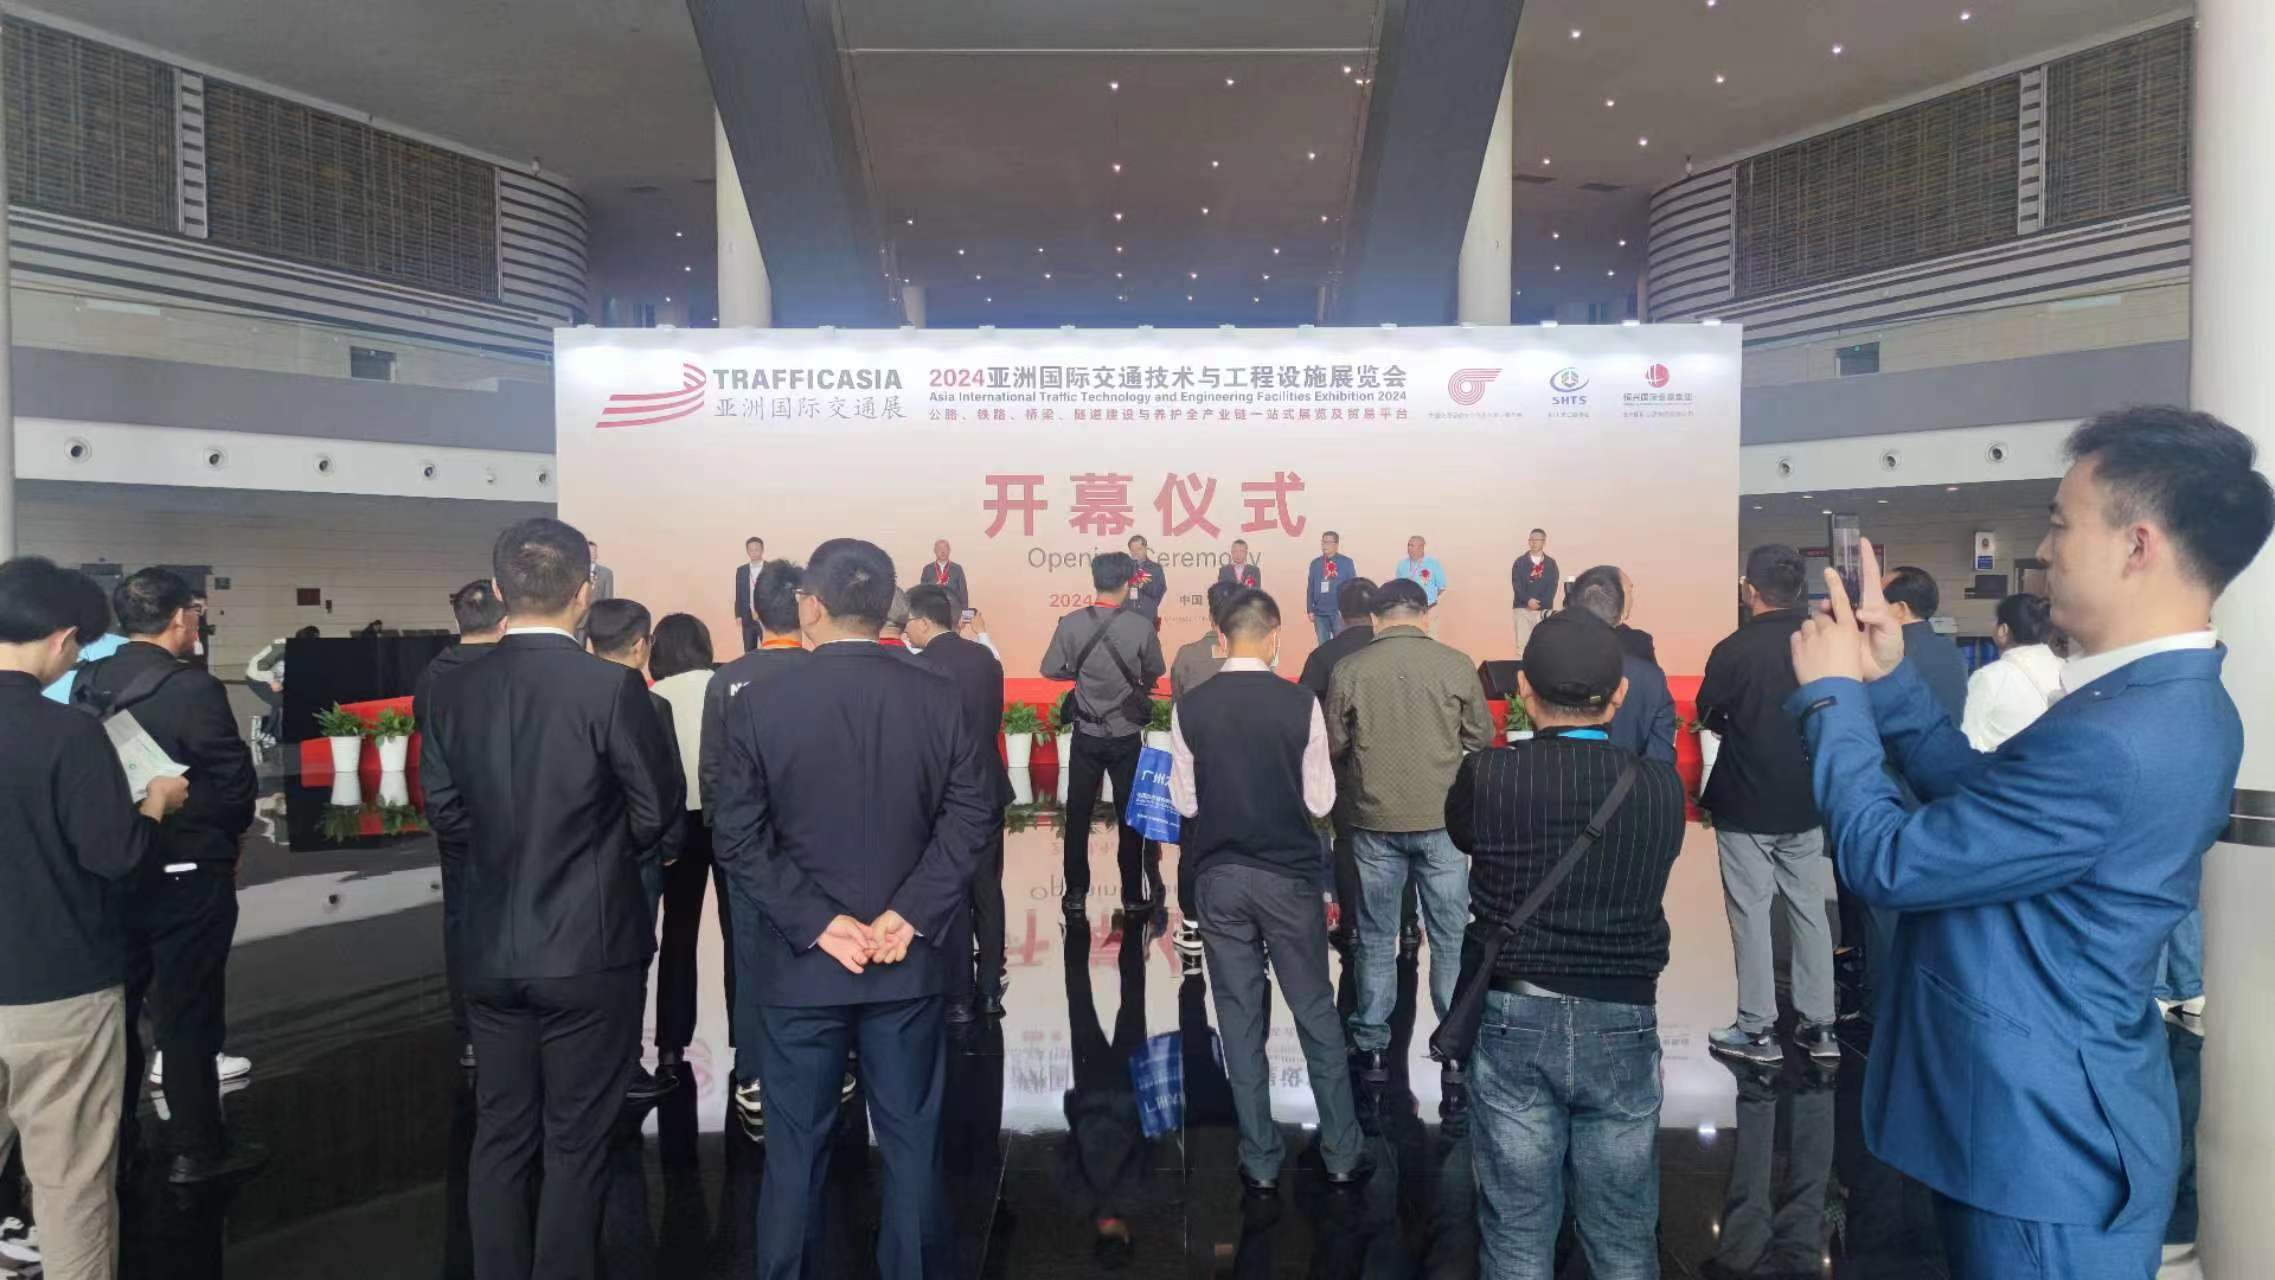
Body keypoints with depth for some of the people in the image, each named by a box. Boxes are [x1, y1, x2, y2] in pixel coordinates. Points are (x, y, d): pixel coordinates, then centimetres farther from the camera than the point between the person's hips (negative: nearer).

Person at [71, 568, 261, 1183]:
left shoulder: (87, 685, -1)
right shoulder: (193, 689, -20)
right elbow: (237, 784, -16)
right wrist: (222, 837, 3)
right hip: (187, 876, -6)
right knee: (188, 1015, 5)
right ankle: (198, 1150, 16)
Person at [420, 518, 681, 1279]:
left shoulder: (452, 691, -3)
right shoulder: (612, 688, -17)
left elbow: (443, 811, 4)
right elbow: (659, 807, -9)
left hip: (491, 951, 5)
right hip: (591, 950, -4)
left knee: (500, 1136, 16)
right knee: (577, 1143, 8)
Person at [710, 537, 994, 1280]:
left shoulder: (760, 704, -8)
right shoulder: (938, 697, -4)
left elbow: (739, 838, -10)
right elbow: (972, 812, -7)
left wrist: (817, 923, -9)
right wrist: (914, 912, -9)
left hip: (799, 962, -1)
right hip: (908, 957, 1)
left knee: (795, 1145, 13)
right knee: (912, 1140, 14)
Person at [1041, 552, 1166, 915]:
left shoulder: (1070, 623, -11)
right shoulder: (1141, 628, -14)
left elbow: (1051, 670, -4)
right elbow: (1154, 674, 0)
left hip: (1086, 734, 1)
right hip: (1127, 735, -1)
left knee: (1078, 815, 12)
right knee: (1130, 815, 12)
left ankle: (1076, 894, 17)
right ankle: (1134, 894, 19)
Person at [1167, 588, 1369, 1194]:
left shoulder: (1191, 707, -8)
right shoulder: (1300, 703, -11)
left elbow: (1185, 801, -2)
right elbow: (1321, 801, -6)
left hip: (1219, 876, 1)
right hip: (1288, 874, -1)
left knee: (1240, 1017, 11)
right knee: (1316, 1011, 12)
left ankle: (1261, 1161, 18)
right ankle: (1342, 1152, 21)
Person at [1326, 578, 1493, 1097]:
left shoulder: (1348, 670, -6)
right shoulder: (1456, 664, -7)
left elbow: (1334, 747, 0)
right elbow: (1481, 739, 3)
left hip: (1374, 821, 1)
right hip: (1443, 819, 0)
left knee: (1376, 941, 13)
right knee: (1451, 940, 10)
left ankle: (1372, 1048, 19)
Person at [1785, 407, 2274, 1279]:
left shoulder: (2112, 743, -31)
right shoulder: (2174, 703, 3)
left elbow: (1887, 863, -24)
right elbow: (1982, 797, 9)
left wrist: (1833, 695, -12)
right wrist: (1890, 677, 2)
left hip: (2045, 1143, -9)